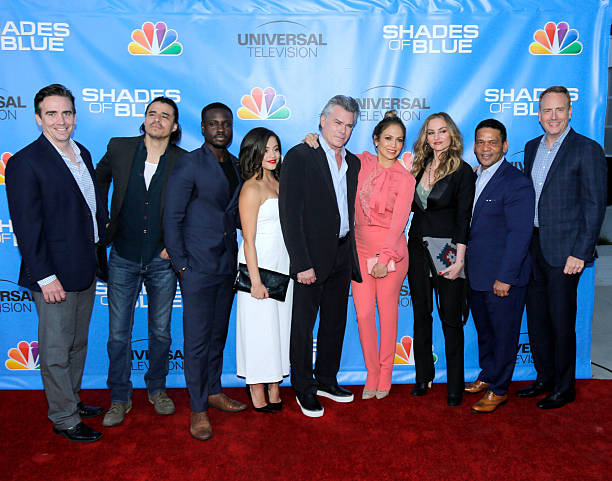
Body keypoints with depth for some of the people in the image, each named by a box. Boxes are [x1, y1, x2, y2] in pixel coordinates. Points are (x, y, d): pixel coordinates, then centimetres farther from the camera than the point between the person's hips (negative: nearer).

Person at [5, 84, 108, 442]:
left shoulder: (83, 154, 10)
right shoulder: (25, 163, -13)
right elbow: (26, 225, -15)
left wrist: (100, 257, 12)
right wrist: (45, 277, -18)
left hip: (87, 269, 8)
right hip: (55, 276, -7)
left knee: (78, 344, 20)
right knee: (56, 351, 6)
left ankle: (72, 400, 38)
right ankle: (64, 419, 21)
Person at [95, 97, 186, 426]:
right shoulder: (119, 148, -1)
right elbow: (99, 180, 17)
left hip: (162, 260, 0)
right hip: (123, 258, 1)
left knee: (161, 332, 12)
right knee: (118, 334, 7)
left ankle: (157, 389, 33)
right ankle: (120, 398, 24)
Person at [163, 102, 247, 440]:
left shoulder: (235, 165, 11)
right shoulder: (188, 165, -9)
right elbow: (172, 219, -10)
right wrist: (181, 265, -12)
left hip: (227, 264, 7)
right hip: (198, 266, -6)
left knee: (218, 334, 17)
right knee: (197, 341, 1)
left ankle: (214, 392, 34)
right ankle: (198, 409, 14)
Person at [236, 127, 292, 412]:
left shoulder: (278, 182, 11)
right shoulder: (251, 188, -12)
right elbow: (249, 240, -15)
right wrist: (255, 280, -16)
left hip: (283, 264, 8)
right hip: (260, 263, -8)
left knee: (280, 323, 12)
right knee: (259, 326, 1)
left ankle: (274, 387, 24)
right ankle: (257, 391, 17)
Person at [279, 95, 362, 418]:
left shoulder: (353, 163, 12)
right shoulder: (300, 156, -8)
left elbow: (350, 211, 14)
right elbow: (290, 214, -13)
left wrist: (352, 257, 6)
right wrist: (301, 263, -17)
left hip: (342, 255, 6)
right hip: (312, 257, -6)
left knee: (335, 322, 16)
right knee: (304, 324, 6)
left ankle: (326, 379, 33)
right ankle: (304, 389, 22)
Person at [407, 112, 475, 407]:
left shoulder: (463, 171, -5)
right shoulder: (418, 167, 9)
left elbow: (463, 217, -9)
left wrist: (459, 258, -16)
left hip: (447, 252, -4)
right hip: (418, 248, 5)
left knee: (451, 318, 2)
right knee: (421, 314, 11)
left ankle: (455, 384, 14)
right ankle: (424, 377, 24)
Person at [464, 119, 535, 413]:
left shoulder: (517, 183, -15)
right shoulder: (473, 177, 10)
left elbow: (520, 234, -18)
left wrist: (505, 277, -20)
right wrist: (459, 253, 7)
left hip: (503, 277, -7)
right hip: (476, 274, 7)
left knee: (503, 334, 7)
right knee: (484, 330, 21)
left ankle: (498, 389, 22)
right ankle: (487, 375, 39)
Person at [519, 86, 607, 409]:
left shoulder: (587, 150, -7)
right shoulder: (532, 147, 12)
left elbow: (595, 206, -10)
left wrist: (581, 252, -14)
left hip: (564, 250, -6)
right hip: (532, 247, 6)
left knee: (561, 321, 2)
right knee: (536, 318, 13)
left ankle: (564, 388, 19)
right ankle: (545, 379, 30)